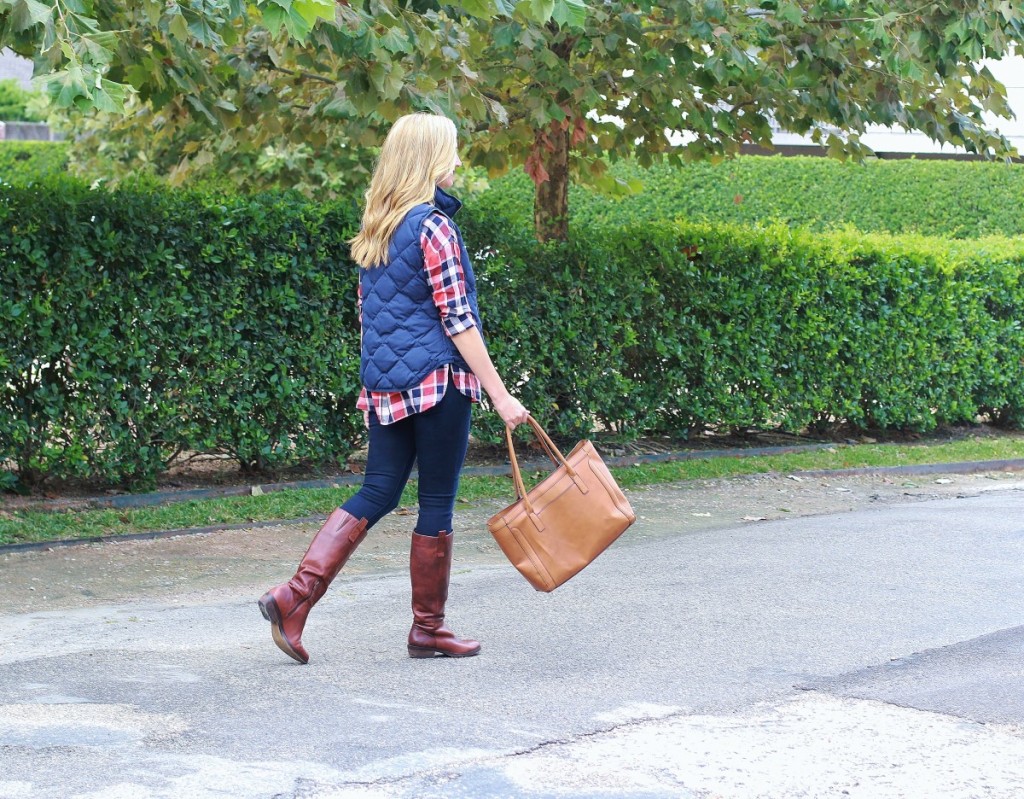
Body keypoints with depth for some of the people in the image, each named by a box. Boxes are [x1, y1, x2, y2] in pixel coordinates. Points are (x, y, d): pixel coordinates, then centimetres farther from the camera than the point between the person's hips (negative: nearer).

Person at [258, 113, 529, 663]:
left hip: (383, 381, 8)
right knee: (438, 501, 3)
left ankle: (296, 595, -4)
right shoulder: (434, 226, -13)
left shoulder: (375, 229, 12)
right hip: (436, 380, -8)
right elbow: (457, 319, -15)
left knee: (377, 493, 9)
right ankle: (428, 628, 12)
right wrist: (500, 395, -13)